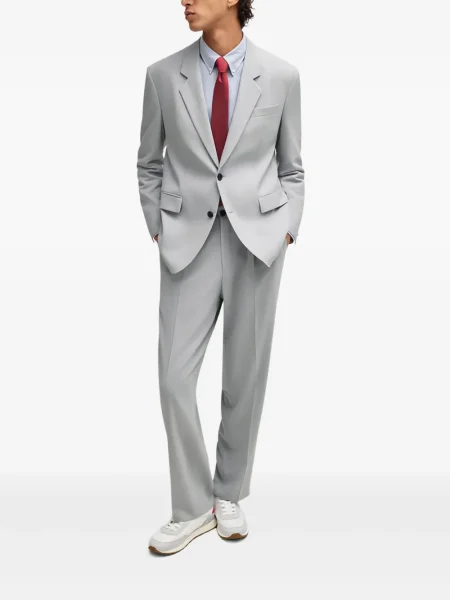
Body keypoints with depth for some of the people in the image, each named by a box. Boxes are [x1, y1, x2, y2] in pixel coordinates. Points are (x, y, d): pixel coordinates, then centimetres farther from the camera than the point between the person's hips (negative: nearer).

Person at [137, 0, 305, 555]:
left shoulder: (281, 76, 2)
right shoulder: (163, 75, 3)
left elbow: (291, 166, 12)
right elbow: (149, 162, 13)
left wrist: (287, 229, 2)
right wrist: (158, 229, 6)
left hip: (257, 237, 0)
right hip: (188, 239, 1)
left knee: (245, 376, 6)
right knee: (175, 376, -6)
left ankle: (229, 495, 27)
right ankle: (192, 508, 13)